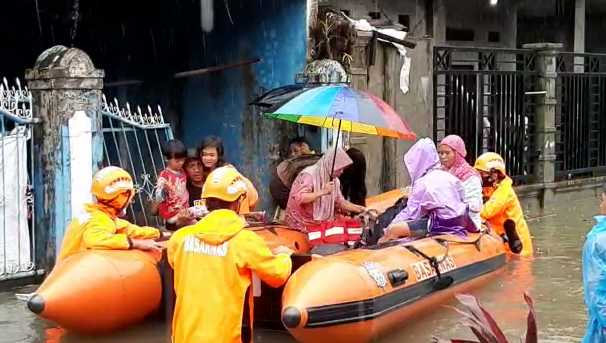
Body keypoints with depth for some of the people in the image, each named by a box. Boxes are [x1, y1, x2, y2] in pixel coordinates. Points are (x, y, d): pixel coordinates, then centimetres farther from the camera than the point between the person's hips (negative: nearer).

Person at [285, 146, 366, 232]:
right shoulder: (309, 174, -17)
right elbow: (299, 198, -28)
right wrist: (323, 192, -30)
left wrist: (359, 209, 4)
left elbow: (339, 202, 16)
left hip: (321, 222, 8)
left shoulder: (334, 180, 7)